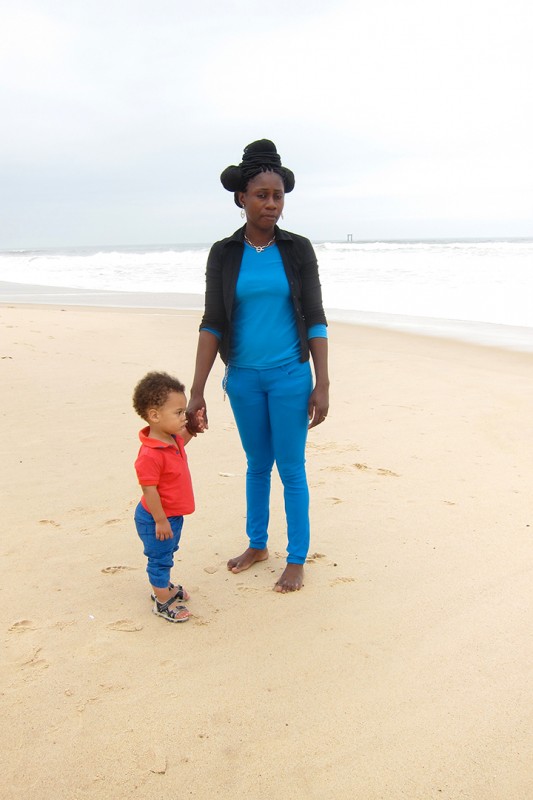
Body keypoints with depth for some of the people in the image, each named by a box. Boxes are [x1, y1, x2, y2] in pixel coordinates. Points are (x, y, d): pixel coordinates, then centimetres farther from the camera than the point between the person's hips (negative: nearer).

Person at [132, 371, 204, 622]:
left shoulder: (172, 437, -5)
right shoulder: (150, 455, -34)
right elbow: (149, 490, -29)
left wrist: (192, 430, 4)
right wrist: (160, 521, -22)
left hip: (174, 514, 9)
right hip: (157, 519, -9)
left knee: (167, 554, 27)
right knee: (160, 558, 10)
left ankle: (163, 587, 48)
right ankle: (163, 602, 27)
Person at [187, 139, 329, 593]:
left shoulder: (298, 249, -4)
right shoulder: (223, 254, -1)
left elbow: (315, 319, -3)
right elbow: (213, 324, -2)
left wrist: (322, 385, -8)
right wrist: (197, 390, -7)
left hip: (290, 375, -2)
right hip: (243, 377, 2)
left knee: (291, 468, 4)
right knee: (257, 464, 16)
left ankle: (297, 559, 19)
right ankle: (257, 545, 34)